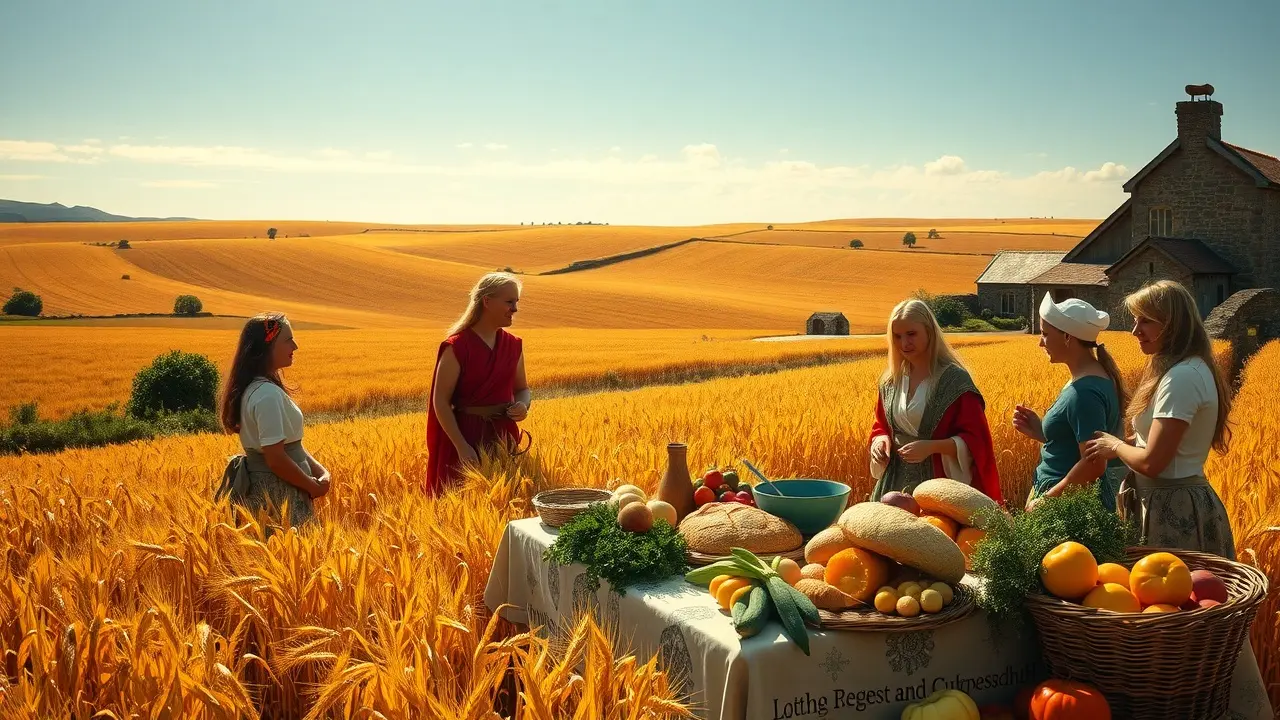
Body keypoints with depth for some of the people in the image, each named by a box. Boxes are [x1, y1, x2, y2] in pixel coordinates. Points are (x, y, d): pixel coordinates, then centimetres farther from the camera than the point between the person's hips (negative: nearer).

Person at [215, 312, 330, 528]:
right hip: (278, 493, -9)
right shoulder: (268, 395, -20)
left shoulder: (256, 388, 11)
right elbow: (276, 459, -23)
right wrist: (313, 486, -11)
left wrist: (321, 472, 4)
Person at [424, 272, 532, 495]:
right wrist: (461, 446, -18)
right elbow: (440, 401, -11)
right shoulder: (457, 346, -11)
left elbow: (522, 388, 18)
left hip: (504, 437, 5)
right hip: (466, 436, -5)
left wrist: (523, 405, -6)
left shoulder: (513, 345, 6)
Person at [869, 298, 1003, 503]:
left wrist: (931, 446, -22)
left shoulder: (954, 379, -9)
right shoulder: (891, 381, 7)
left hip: (939, 485, -5)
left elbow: (974, 440, -9)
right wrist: (881, 439, -4)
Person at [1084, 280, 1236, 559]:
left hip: (1174, 511, -10)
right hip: (1185, 503, 10)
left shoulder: (1182, 377, -20)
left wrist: (1116, 446, -5)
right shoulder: (1191, 369, 12)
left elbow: (1151, 463, -22)